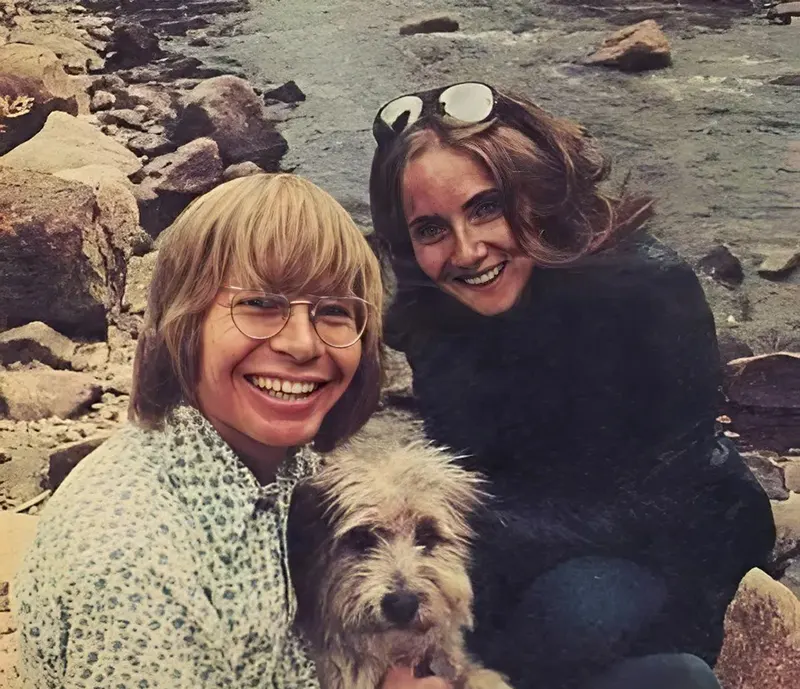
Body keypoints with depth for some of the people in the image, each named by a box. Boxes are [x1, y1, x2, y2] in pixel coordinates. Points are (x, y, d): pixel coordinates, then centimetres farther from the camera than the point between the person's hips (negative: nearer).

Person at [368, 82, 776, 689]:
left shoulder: (648, 286, -24)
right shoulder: (433, 313, -10)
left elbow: (659, 498, -23)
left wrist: (473, 535, -29)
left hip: (673, 541, -4)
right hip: (556, 539, 5)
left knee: (579, 607, -33)